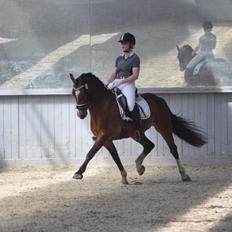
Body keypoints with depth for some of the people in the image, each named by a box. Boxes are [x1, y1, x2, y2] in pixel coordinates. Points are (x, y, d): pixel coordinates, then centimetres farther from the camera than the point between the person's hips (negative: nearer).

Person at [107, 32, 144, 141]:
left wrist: (121, 81, -19)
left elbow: (135, 75, -10)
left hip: (128, 84, -7)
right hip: (118, 85, 7)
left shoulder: (135, 58, -2)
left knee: (131, 103, -33)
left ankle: (139, 130, -26)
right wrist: (107, 84, 0)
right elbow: (114, 73, 17)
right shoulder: (119, 58, 19)